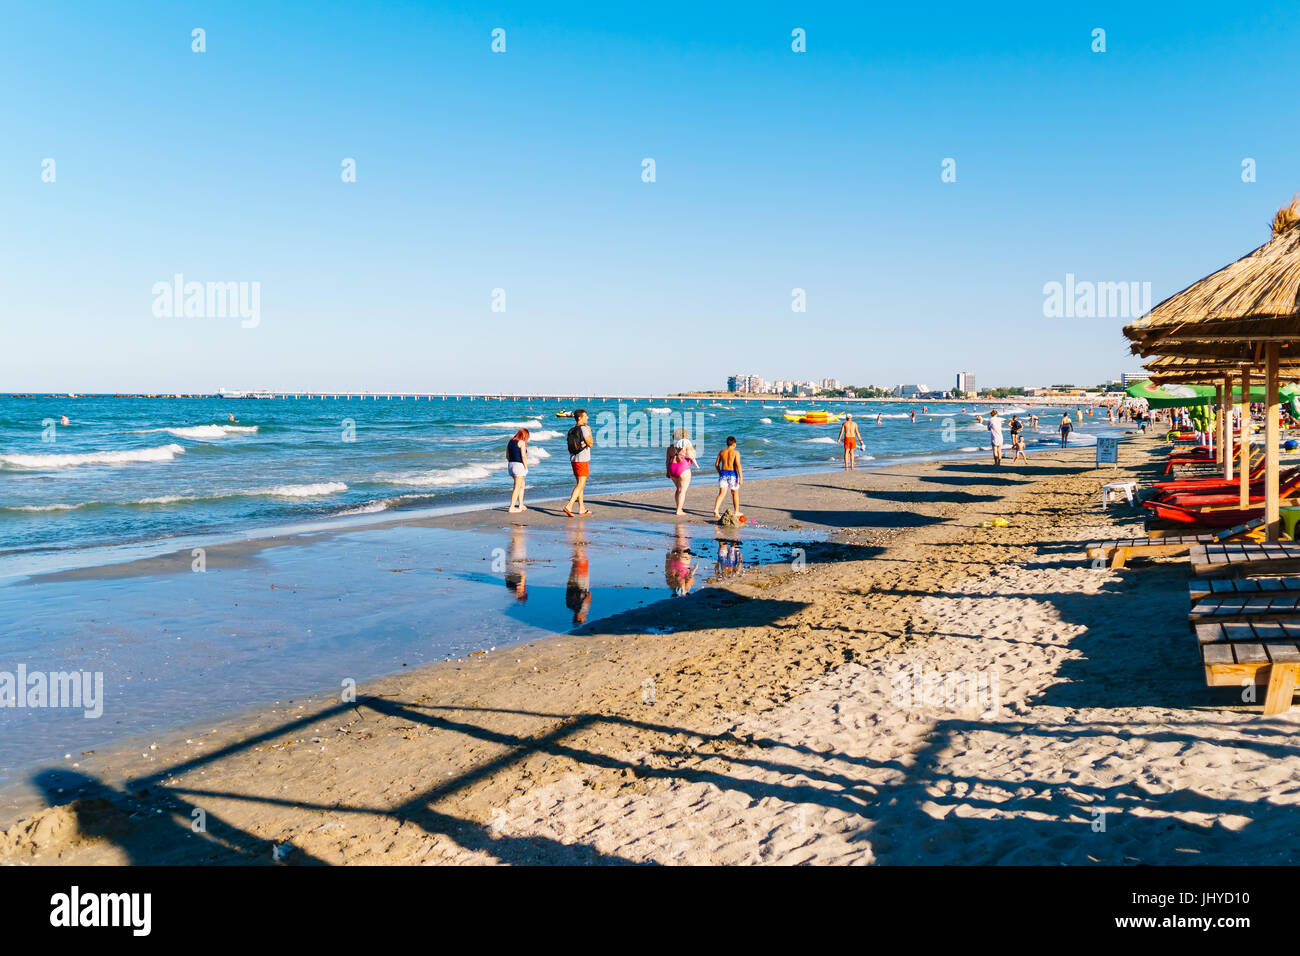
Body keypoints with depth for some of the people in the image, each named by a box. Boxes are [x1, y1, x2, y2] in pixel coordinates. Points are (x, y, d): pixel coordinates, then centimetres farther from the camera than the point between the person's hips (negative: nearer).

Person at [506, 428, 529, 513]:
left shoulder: (510, 442, 12)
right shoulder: (522, 442, -11)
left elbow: (507, 456, 15)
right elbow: (523, 456, -18)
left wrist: (512, 464, 18)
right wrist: (526, 467, -10)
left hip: (510, 465, 8)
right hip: (519, 465, -8)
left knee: (522, 485, 19)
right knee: (517, 488, -1)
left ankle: (520, 505, 21)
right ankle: (511, 508, -1)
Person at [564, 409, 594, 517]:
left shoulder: (571, 430, 11)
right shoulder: (583, 429, -13)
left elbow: (570, 447, 14)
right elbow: (590, 443, -13)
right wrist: (590, 431, -1)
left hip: (573, 460, 8)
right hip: (582, 460, -8)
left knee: (580, 484, 15)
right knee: (580, 485, -8)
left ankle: (582, 509, 18)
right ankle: (569, 506, -19)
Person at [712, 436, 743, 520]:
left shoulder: (722, 452, 5)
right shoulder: (735, 453, -7)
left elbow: (716, 464, 7)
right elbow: (738, 465, -15)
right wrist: (741, 477, -13)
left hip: (723, 473, 3)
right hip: (732, 474, -3)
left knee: (721, 493, 0)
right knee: (735, 493, 14)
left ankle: (715, 510, -19)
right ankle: (736, 512, 24)